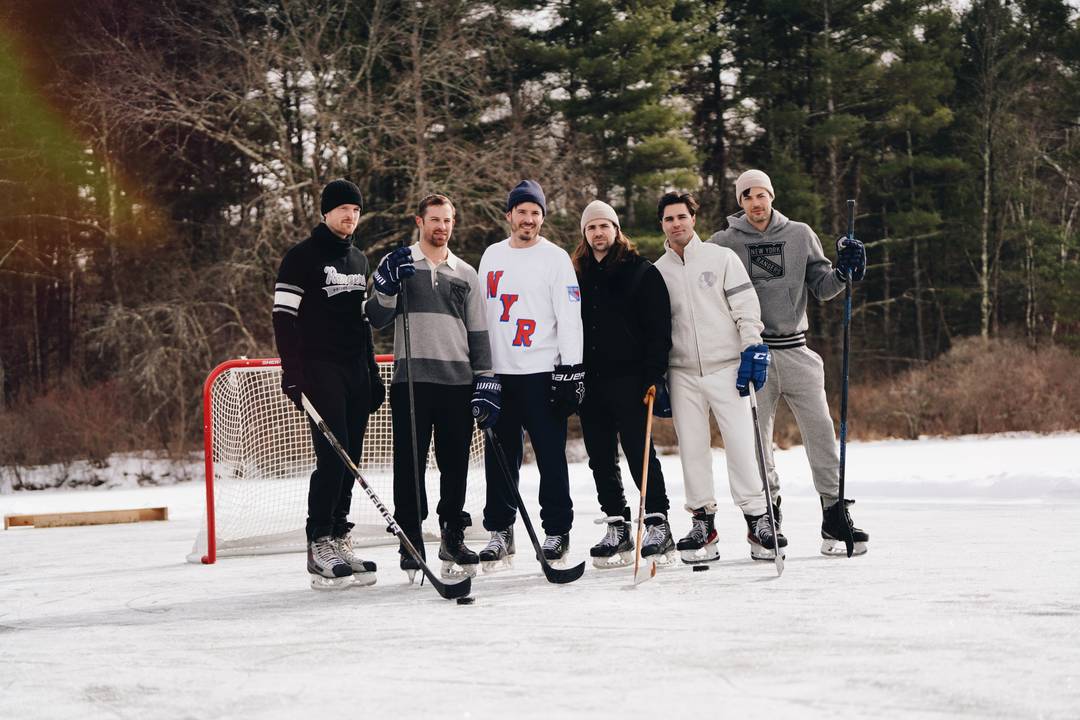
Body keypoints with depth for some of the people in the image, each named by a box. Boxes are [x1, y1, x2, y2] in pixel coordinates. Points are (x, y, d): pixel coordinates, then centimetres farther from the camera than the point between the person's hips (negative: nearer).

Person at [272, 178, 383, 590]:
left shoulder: (358, 261, 18)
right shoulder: (302, 258, -5)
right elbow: (283, 317, -10)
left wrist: (373, 376, 19)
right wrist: (292, 374, -18)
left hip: (356, 373, 7)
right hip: (319, 370, -7)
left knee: (349, 460, 6)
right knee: (332, 458, -14)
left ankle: (339, 539, 12)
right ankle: (319, 548, -12)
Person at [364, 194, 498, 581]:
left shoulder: (466, 274, 15)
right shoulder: (397, 264, 7)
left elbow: (478, 334, 14)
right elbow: (376, 319, 1)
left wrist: (486, 382, 5)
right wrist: (387, 286, -16)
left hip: (458, 381, 3)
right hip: (411, 378, -2)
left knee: (455, 464, 5)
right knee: (409, 462, -2)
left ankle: (453, 539, 16)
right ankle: (411, 542, 5)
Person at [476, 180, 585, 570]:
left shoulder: (555, 257, -2)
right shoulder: (492, 256, 13)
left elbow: (570, 316, -7)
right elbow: (480, 311, 19)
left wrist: (572, 369, -13)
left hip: (543, 373, -4)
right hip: (498, 372, 5)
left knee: (550, 455, -2)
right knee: (500, 456, 7)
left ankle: (557, 531, 7)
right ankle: (500, 532, 15)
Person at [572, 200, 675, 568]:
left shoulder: (642, 272, -1)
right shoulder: (579, 276, 14)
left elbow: (659, 328, -5)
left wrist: (654, 375, -14)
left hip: (628, 380, -5)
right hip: (590, 382, 6)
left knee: (639, 451, -8)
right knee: (601, 458, 7)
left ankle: (658, 526, -3)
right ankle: (617, 530, 14)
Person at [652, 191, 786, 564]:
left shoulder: (721, 258, 5)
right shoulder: (657, 272, 12)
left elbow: (746, 306, 0)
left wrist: (753, 350, -10)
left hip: (727, 368, -3)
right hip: (682, 375, 3)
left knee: (741, 443, -9)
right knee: (692, 449, 1)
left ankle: (757, 520, -4)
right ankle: (702, 522, 9)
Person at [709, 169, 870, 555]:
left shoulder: (799, 235, 9)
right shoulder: (724, 243, 4)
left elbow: (822, 288, 11)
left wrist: (844, 271, -8)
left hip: (796, 351, 1)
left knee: (821, 432, -3)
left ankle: (835, 514, 3)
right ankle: (768, 514, 13)